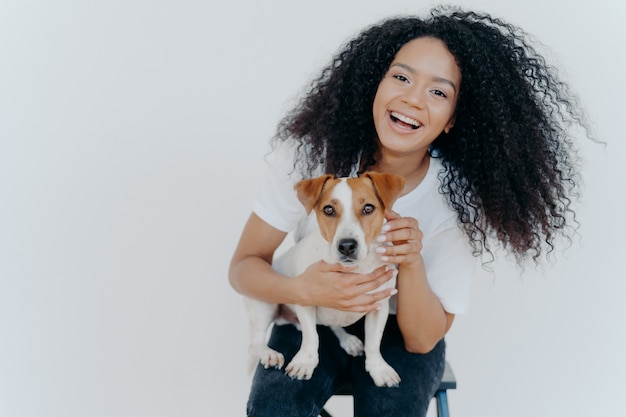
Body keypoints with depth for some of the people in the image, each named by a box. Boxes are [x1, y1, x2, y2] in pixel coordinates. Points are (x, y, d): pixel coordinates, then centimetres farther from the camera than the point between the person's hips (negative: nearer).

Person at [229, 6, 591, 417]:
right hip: (312, 321, 0)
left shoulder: (459, 201, -17)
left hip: (400, 336, 0)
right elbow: (244, 266, -12)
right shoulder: (308, 152, -18)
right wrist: (304, 289, -34)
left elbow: (423, 339, -15)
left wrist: (412, 264, -35)